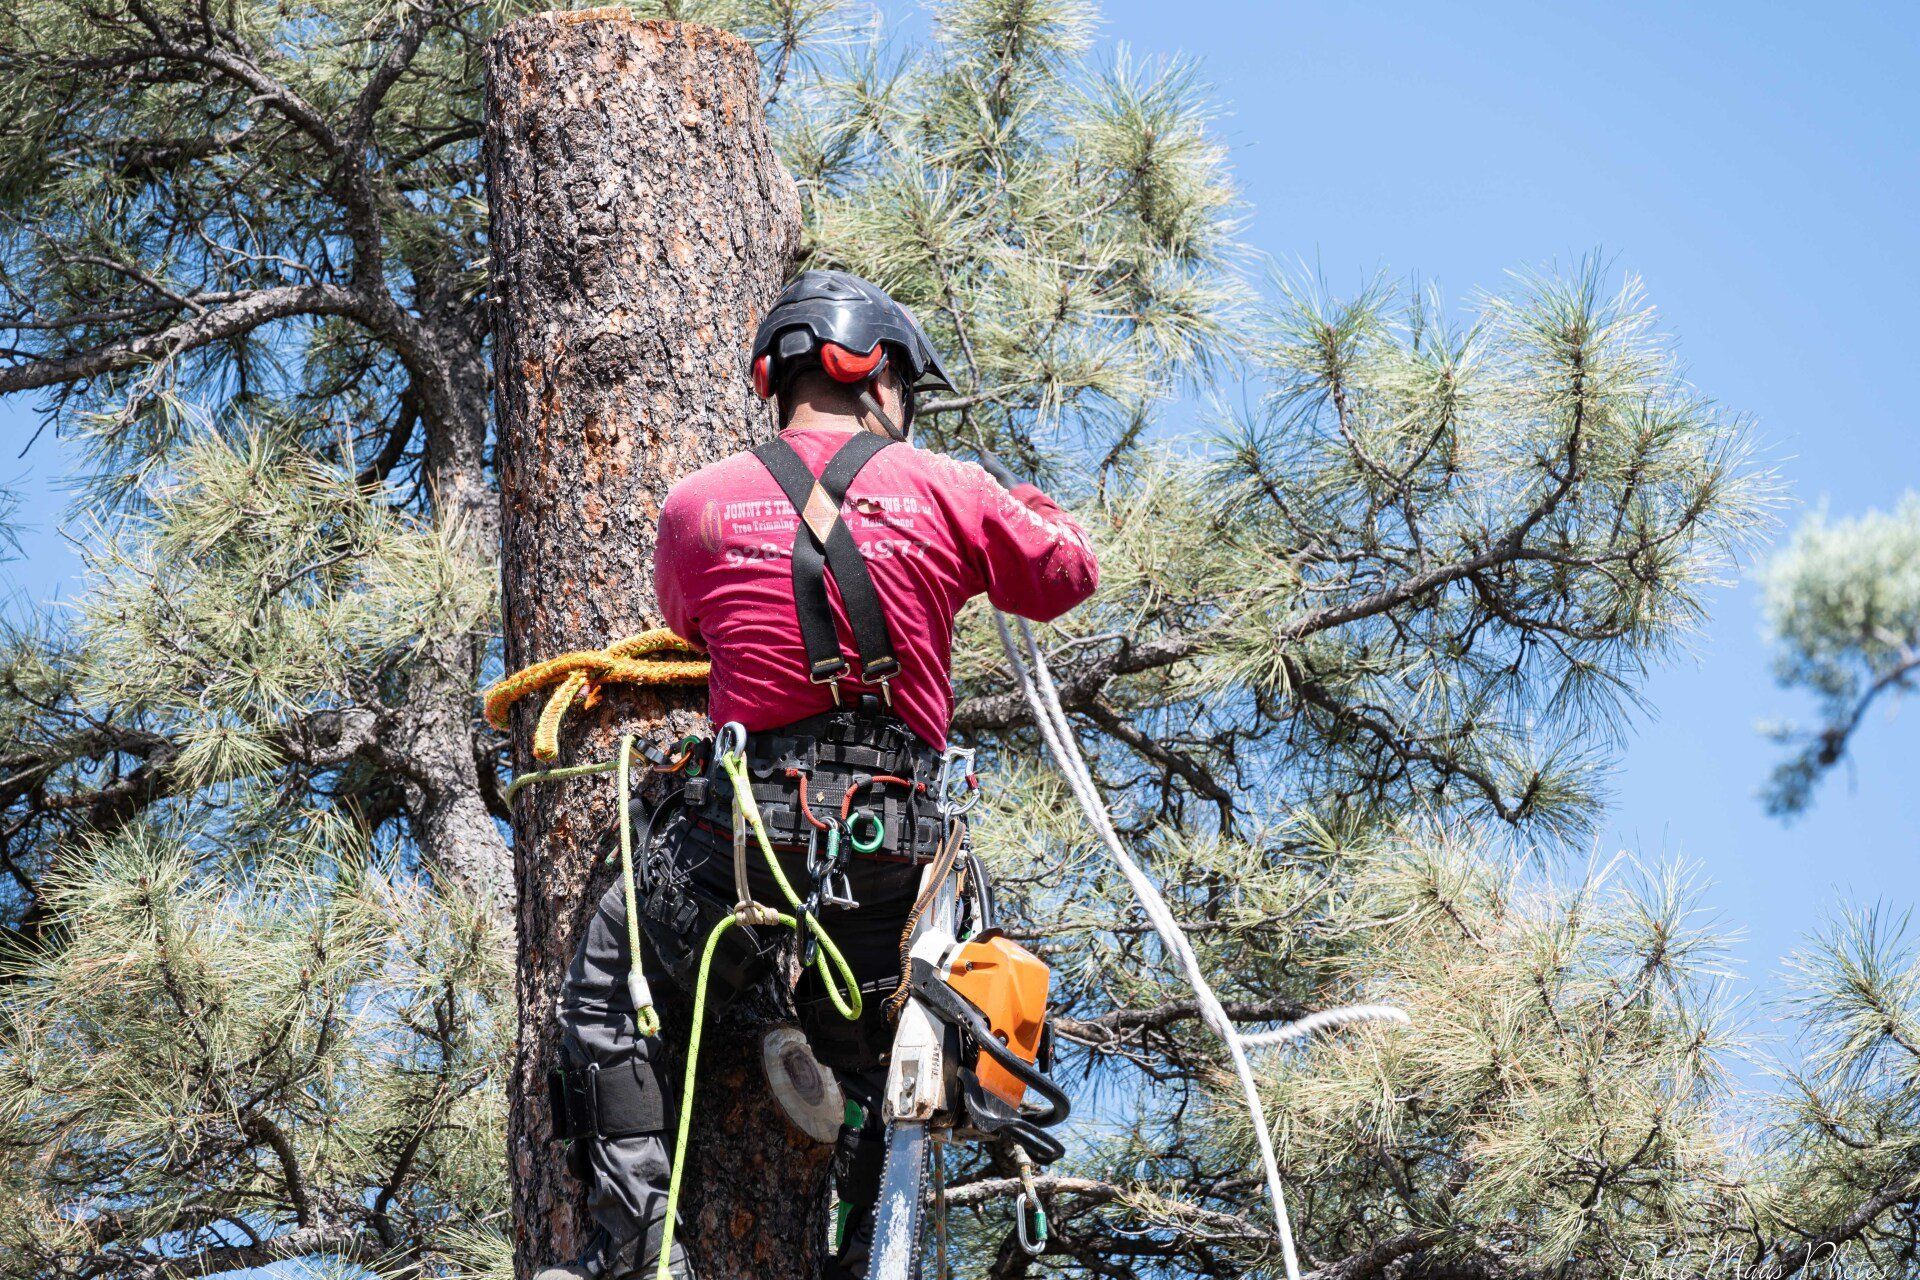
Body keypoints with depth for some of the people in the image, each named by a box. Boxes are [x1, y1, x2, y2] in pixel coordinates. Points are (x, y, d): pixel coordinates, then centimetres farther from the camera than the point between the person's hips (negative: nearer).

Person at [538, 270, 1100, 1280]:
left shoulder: (697, 504, 4)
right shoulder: (946, 491, 3)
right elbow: (1067, 576, 19)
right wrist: (1022, 506, 37)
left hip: (746, 823, -1)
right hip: (895, 845, 1)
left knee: (604, 991, 19)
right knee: (875, 1066, 21)